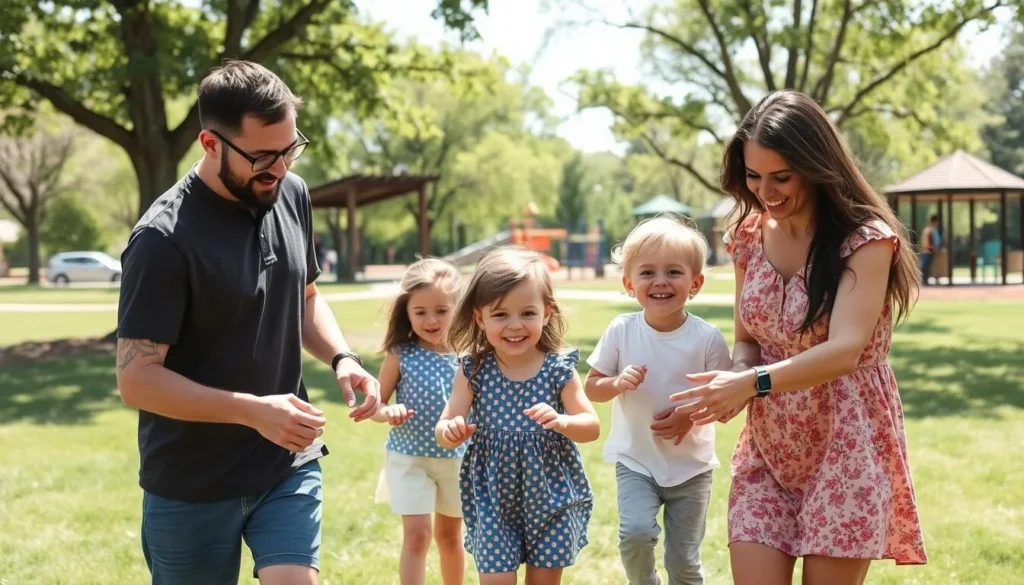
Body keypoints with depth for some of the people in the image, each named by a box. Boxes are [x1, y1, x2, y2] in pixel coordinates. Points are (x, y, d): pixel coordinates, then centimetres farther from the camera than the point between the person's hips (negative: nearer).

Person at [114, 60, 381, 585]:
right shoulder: (165, 239, -20)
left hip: (289, 463, 4)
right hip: (192, 486, -4)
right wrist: (253, 411, -28)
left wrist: (341, 357, -3)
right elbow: (136, 378, -19)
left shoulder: (291, 196, 0)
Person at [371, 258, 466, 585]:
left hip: (457, 458, 3)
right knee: (416, 534, -9)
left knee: (450, 535, 19)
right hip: (410, 458, -3)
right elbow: (376, 404, -4)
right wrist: (388, 413, -25)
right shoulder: (400, 355, -10)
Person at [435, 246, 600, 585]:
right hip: (493, 497, 0)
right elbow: (444, 430, -5)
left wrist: (561, 422, -30)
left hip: (551, 495, 0)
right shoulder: (474, 369, -8)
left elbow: (593, 427, -8)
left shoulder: (559, 368, -9)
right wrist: (451, 432, -30)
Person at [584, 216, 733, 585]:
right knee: (636, 533, -22)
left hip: (691, 466, 0)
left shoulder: (707, 338, -12)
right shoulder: (621, 331, -8)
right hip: (635, 461, 0)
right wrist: (617, 383, -21)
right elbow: (592, 388, 0)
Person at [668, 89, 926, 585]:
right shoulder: (750, 235, 4)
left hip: (845, 449, -4)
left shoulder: (865, 239, -13)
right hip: (767, 448, 5)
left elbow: (844, 350, -24)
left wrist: (753, 382, -34)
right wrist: (735, 378, -12)